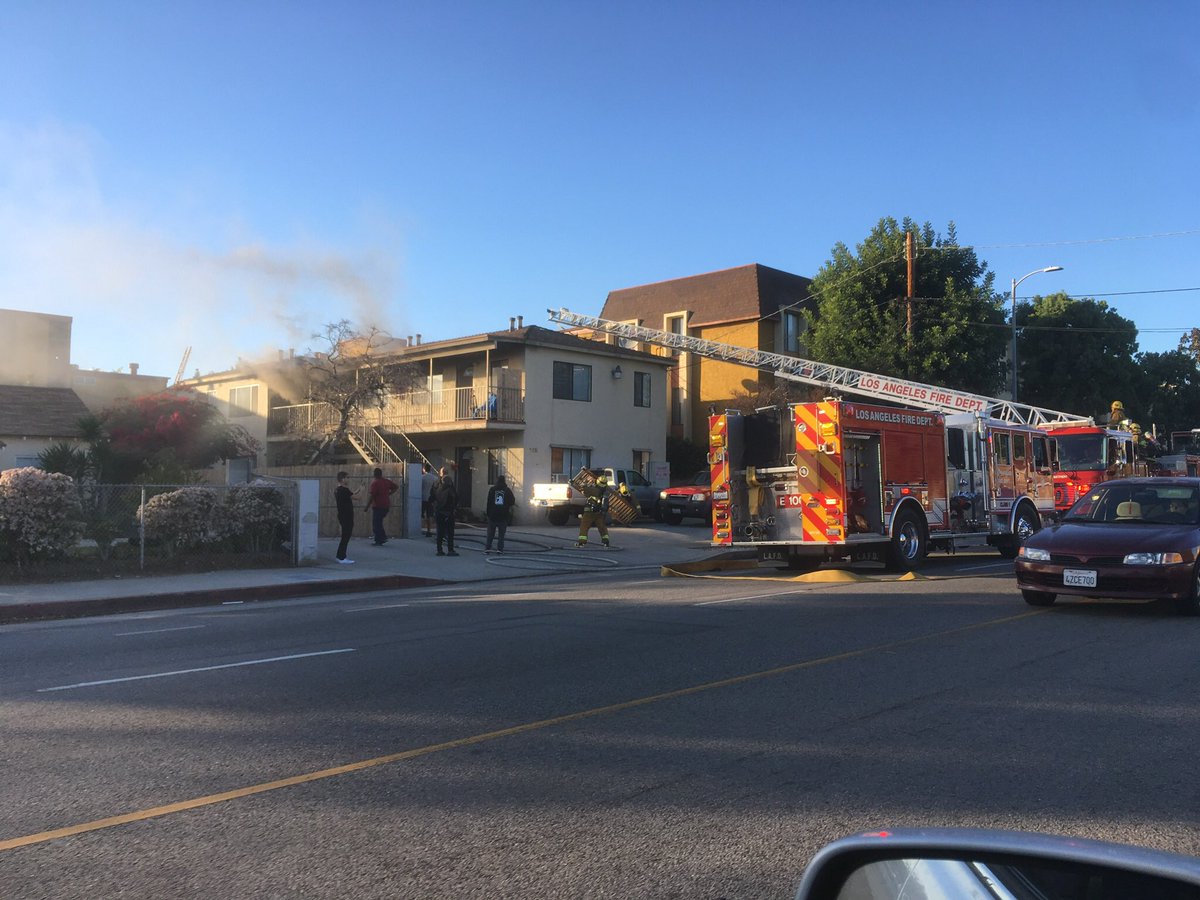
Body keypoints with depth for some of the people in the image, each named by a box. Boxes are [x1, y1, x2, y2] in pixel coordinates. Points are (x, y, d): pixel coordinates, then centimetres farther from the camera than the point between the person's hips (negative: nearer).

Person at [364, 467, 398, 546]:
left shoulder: (375, 483, -15)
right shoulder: (387, 481, 6)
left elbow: (371, 496, -17)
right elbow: (396, 487, 17)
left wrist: (367, 506, -10)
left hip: (377, 506, -7)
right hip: (386, 506, 7)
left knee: (376, 524, 1)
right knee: (379, 523, 21)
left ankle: (379, 541, 1)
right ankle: (383, 537, 15)